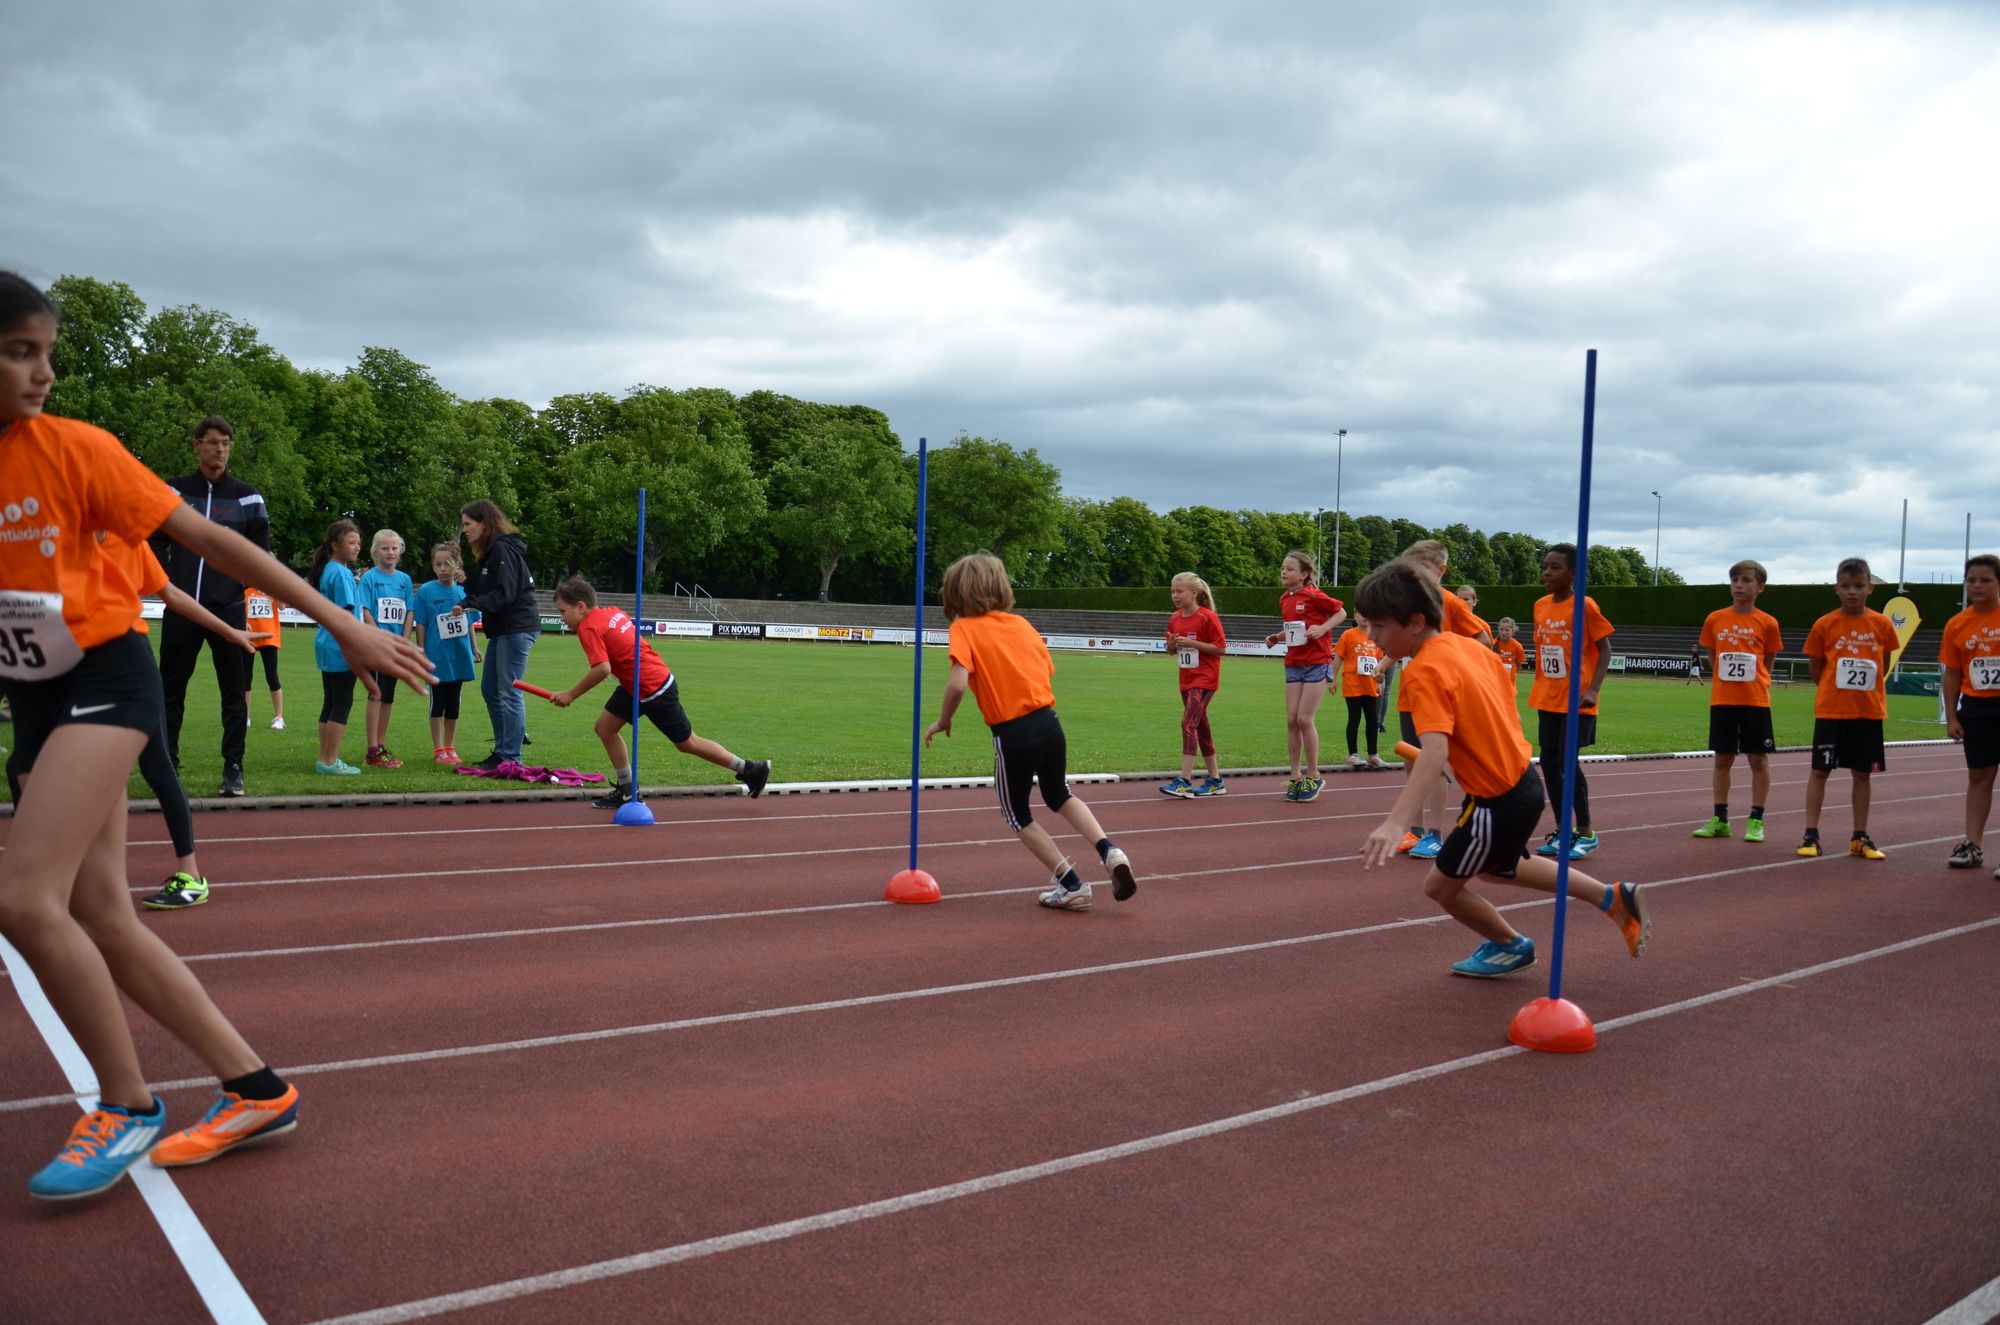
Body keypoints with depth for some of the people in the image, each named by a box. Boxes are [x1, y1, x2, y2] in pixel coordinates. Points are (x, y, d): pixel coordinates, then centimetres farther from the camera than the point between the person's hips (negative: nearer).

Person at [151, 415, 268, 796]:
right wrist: (169, 582, 0)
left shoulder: (247, 497, 6)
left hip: (228, 608, -1)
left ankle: (233, 768, 5)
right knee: (171, 690, 6)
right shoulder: (175, 491, 7)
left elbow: (260, 551, 10)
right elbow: (155, 543, 10)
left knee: (234, 692, 0)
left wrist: (240, 581, -1)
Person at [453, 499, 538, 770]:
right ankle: (502, 750, 22)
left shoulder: (503, 549, -13)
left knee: (509, 692, -7)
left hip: (517, 628, -11)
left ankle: (510, 758, -2)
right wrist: (464, 604, 0)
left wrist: (472, 604, -25)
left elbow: (505, 593, -21)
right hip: (501, 630, 11)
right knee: (489, 689, 14)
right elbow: (481, 592, 16)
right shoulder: (489, 552, 18)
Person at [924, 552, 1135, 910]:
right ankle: (1108, 850, 14)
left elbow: (958, 683, -19)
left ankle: (1070, 884, 17)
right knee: (1059, 795, 31)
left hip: (1012, 734, -5)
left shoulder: (964, 629, -6)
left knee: (1017, 814, 18)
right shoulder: (1021, 623, 10)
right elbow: (1048, 671, 10)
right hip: (1049, 722, 5)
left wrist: (943, 721, -4)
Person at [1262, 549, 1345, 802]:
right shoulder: (1284, 599, 10)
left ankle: (1313, 777, 6)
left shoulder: (1313, 595, -11)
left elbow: (1341, 612, -5)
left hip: (1317, 663, -7)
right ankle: (1295, 776, 12)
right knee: (1291, 720, 4)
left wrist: (1322, 628, -19)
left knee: (1304, 719, -8)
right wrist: (1277, 636, 7)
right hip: (1293, 664, 7)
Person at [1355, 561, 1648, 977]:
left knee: (1440, 885, 11)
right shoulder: (1466, 644, 2)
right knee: (1495, 869, 32)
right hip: (1522, 780, 9)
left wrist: (1394, 823, -46)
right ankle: (1614, 898, 35)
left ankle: (1512, 946, 34)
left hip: (1499, 802, -9)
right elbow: (1505, 705, 14)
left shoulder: (1423, 672, -24)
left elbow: (1434, 754, -37)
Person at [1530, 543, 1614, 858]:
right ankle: (1562, 831, 17)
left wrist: (1593, 689, -19)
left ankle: (1586, 832, 5)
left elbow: (1604, 649, -9)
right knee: (1549, 762, 6)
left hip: (1575, 700, -6)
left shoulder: (1585, 606, -11)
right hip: (1547, 699, 7)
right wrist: (1538, 688, 14)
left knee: (1568, 762, -9)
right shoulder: (1540, 606, 7)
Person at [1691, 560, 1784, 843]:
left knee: (1758, 758, 2)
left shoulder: (1767, 623, -3)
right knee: (1723, 758, 8)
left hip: (1755, 700, -2)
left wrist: (1753, 683, -1)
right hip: (1722, 700, 2)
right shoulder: (1715, 619, 4)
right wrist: (1726, 680, 5)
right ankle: (1720, 819, 16)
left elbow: (1767, 662, 6)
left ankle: (1756, 820, 10)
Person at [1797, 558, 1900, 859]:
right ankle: (1811, 835, 6)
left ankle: (1860, 838, 16)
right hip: (1831, 710, -1)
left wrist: (1866, 690, 5)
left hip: (1869, 711, 2)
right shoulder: (1825, 624, -4)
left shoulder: (1882, 624, 0)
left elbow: (1884, 665, 11)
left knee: (1862, 773, 8)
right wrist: (1836, 690, 2)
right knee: (1820, 770, 1)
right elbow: (1815, 667, 4)